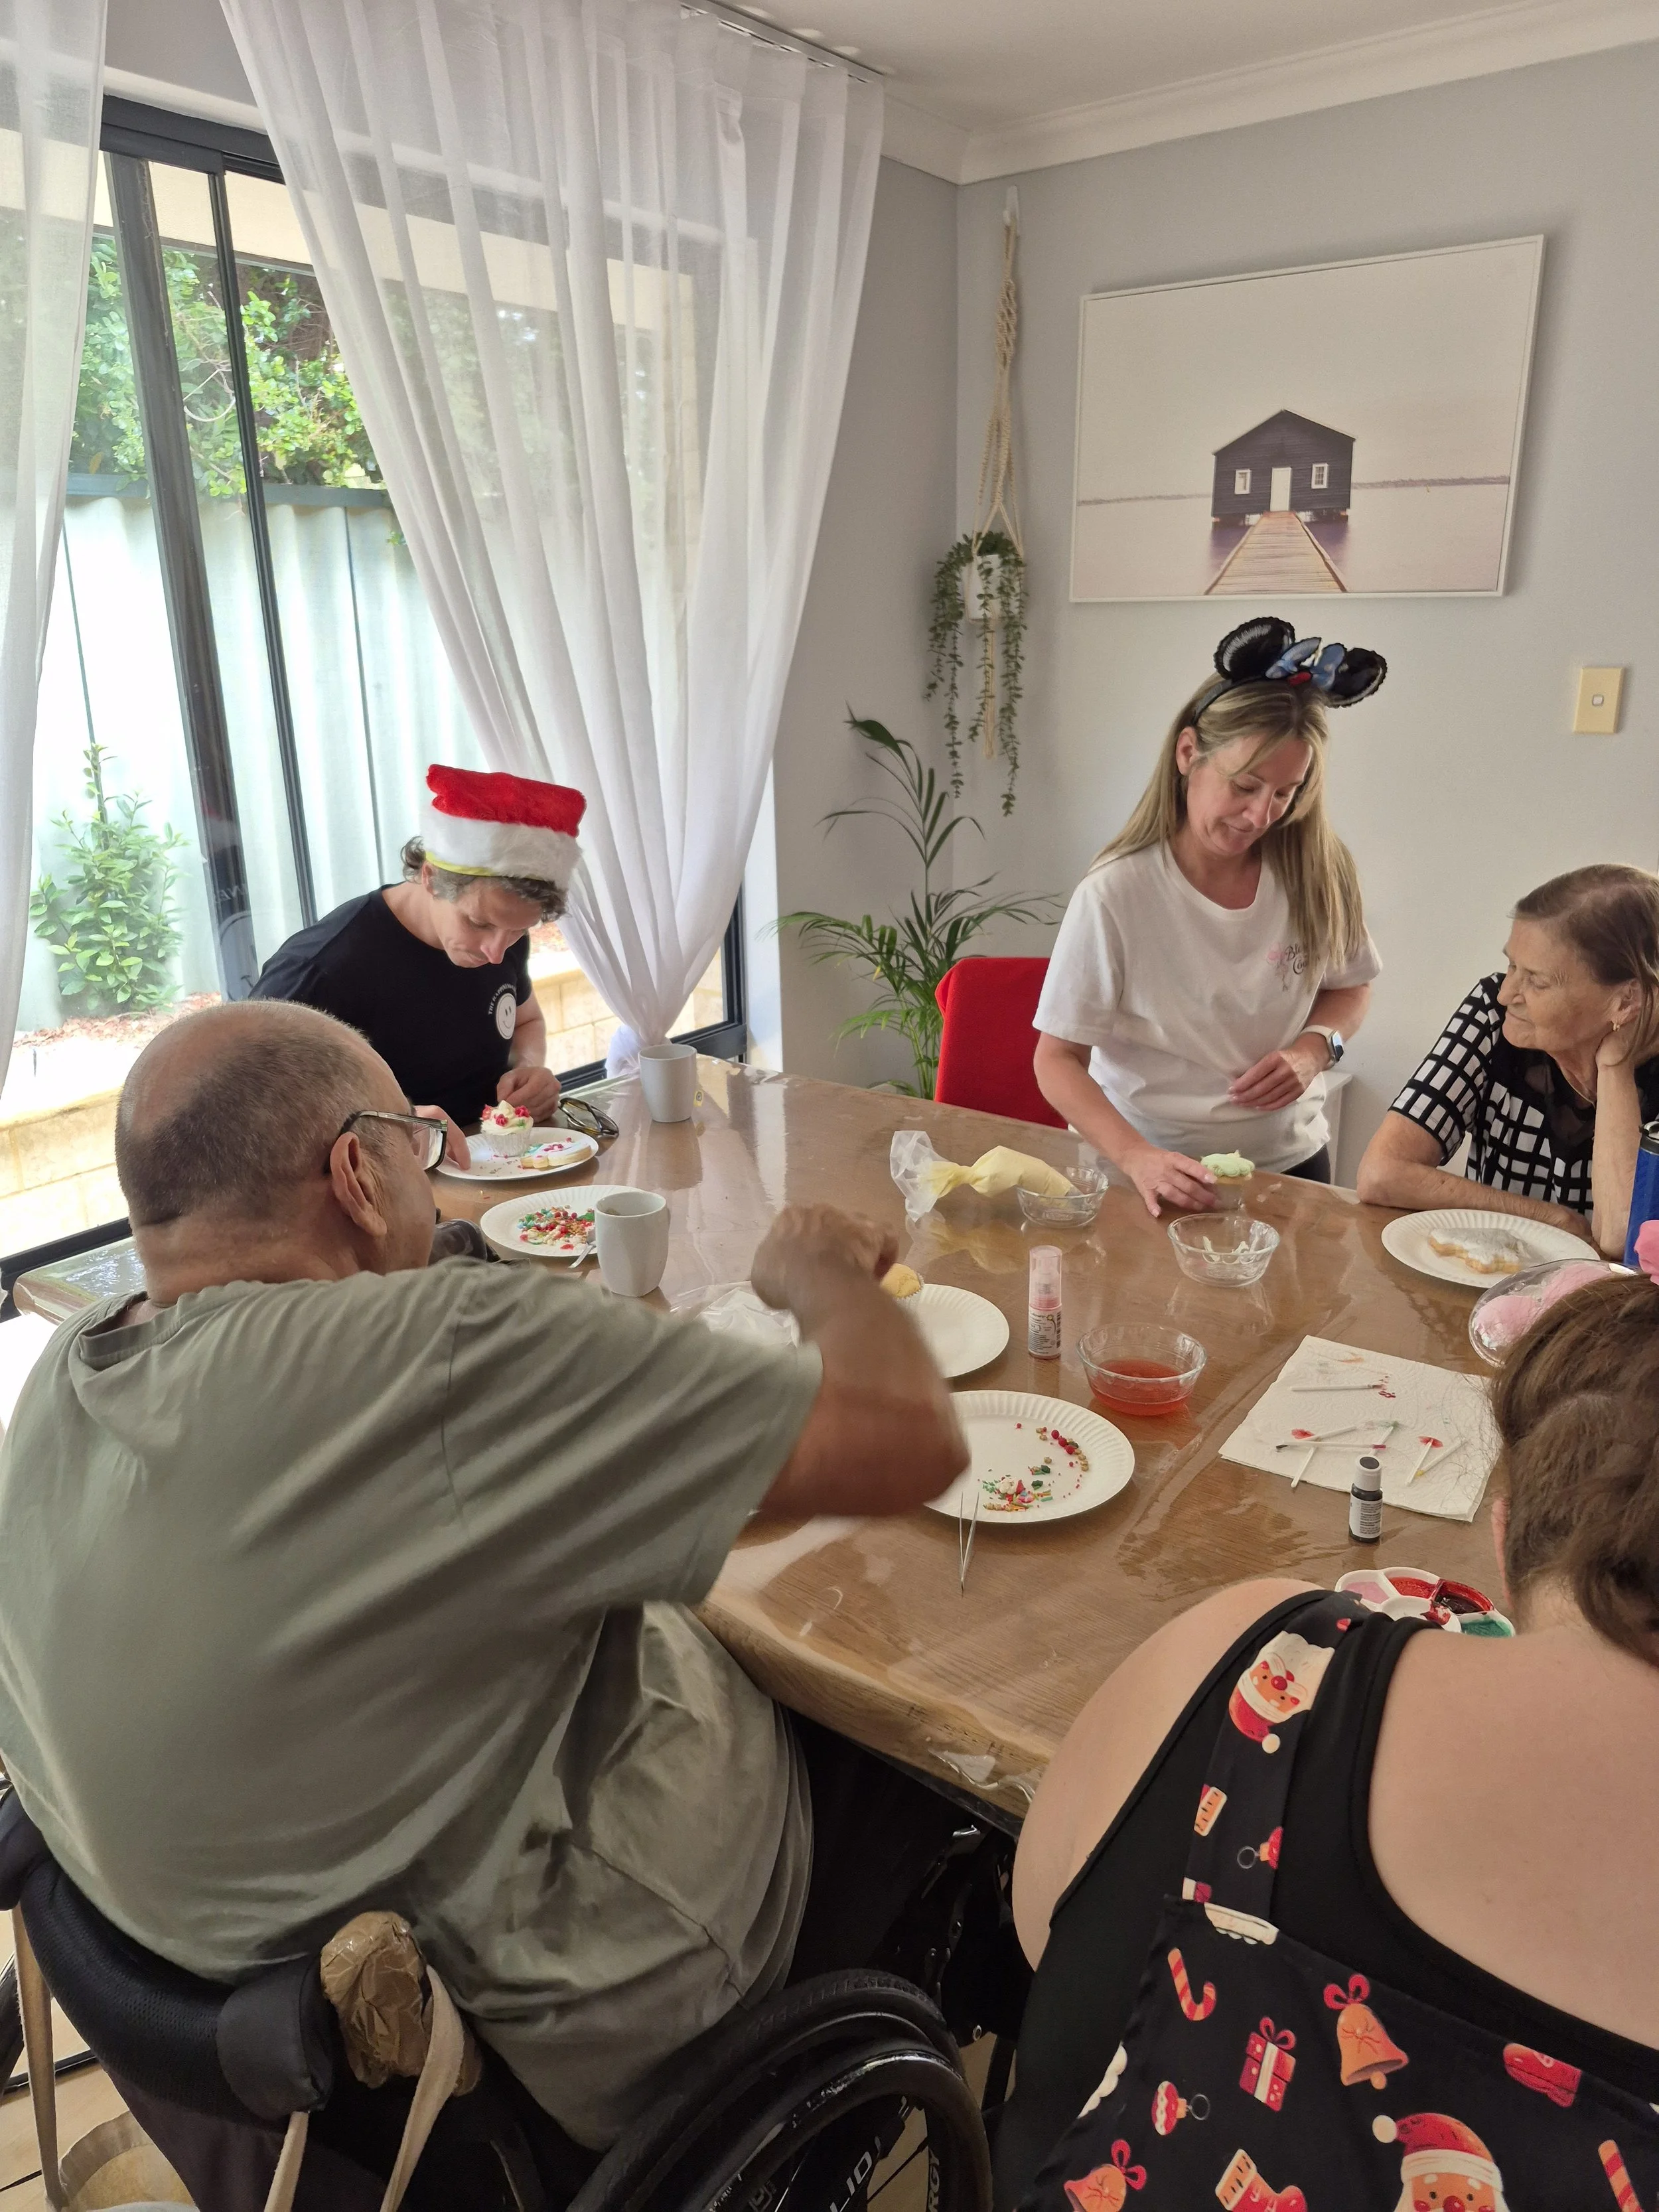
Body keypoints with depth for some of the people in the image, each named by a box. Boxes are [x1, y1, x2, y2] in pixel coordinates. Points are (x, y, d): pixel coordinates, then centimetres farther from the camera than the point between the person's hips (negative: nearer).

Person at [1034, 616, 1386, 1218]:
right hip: (1156, 1169, -3)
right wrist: (1136, 1157, -26)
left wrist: (1314, 1047, -9)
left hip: (1287, 1162, 3)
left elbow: (1349, 989, 12)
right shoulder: (1114, 896, -17)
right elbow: (1058, 1059, -12)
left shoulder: (1316, 869, -5)